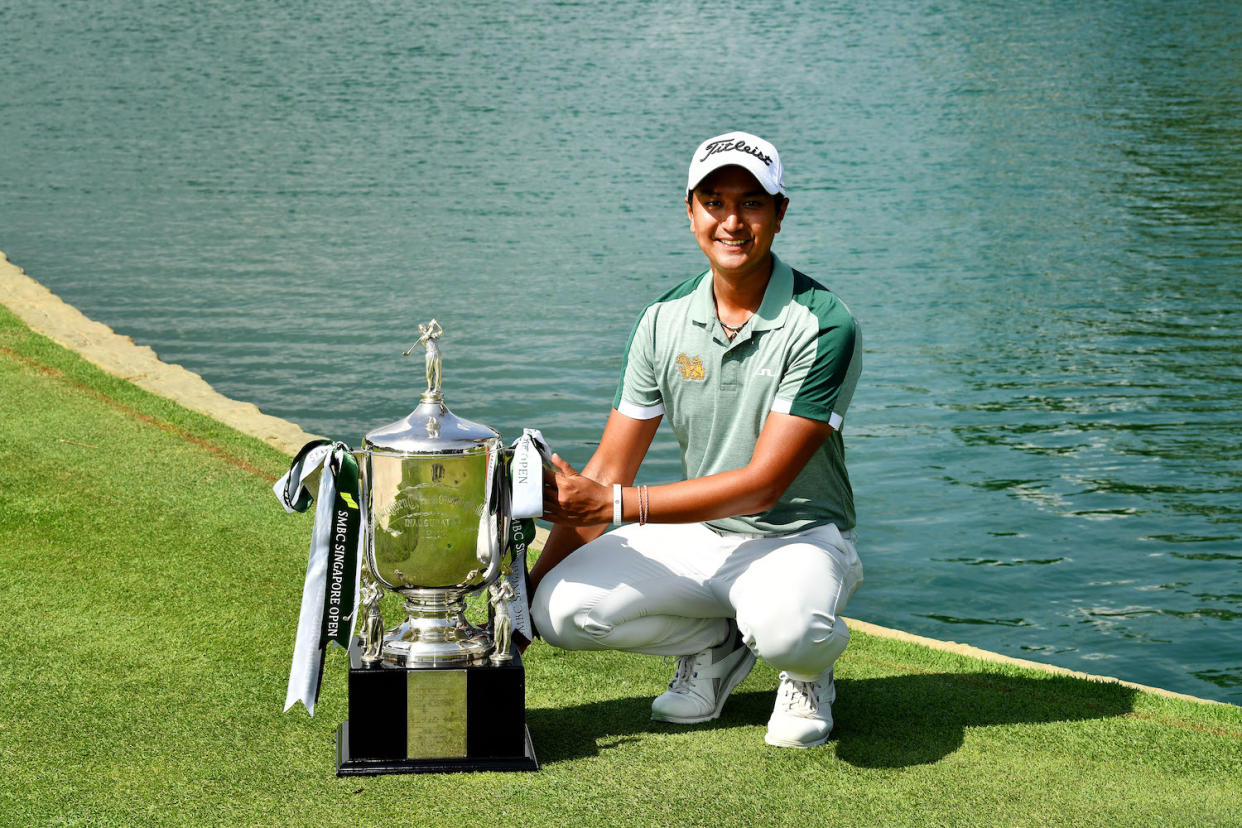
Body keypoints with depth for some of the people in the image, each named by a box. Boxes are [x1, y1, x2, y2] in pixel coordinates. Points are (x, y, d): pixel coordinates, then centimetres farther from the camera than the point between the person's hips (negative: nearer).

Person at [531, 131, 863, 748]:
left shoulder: (822, 326, -18)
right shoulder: (665, 321, -1)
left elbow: (763, 484, -21)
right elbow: (610, 467, 3)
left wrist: (616, 505, -26)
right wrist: (531, 587, -5)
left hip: (798, 537, -5)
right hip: (698, 535, 5)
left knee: (784, 629, -40)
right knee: (563, 610, -19)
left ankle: (806, 669, 0)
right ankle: (716, 644, 9)